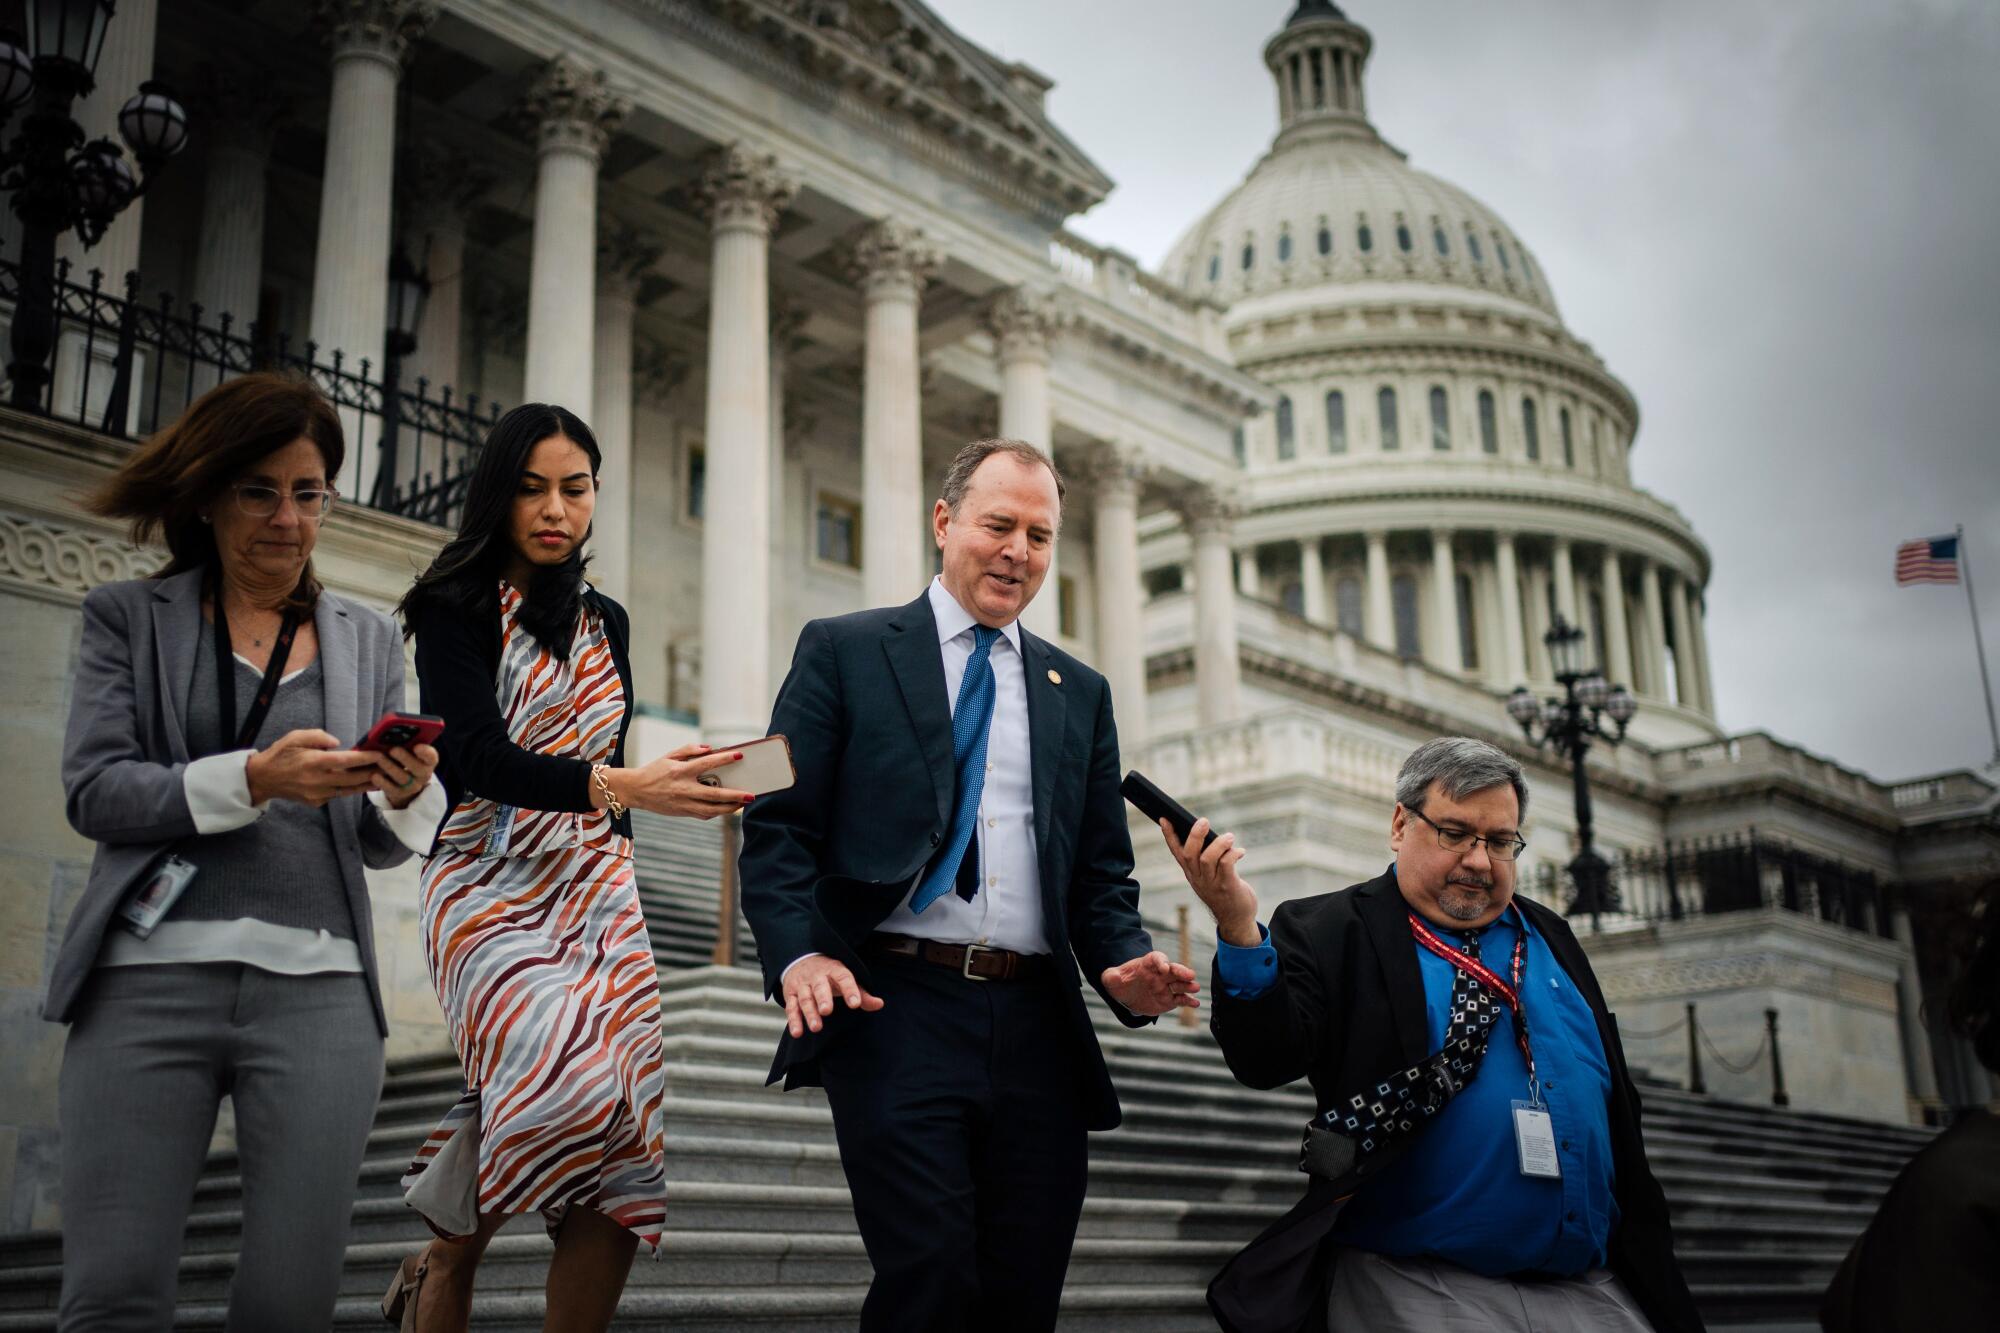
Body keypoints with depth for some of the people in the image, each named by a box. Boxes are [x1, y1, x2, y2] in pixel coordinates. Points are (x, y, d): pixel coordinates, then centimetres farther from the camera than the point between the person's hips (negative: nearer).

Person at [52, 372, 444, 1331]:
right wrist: (254, 779, -15)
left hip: (318, 990, 2)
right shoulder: (129, 617, 10)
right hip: (151, 982, -1)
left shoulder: (368, 639, 16)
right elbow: (92, 792, -1)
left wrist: (406, 795, -8)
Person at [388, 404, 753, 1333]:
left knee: (624, 1154, -8)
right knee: (567, 1081, -27)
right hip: (490, 889, -5)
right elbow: (480, 758, -16)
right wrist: (620, 787, -30)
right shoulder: (456, 609, -1)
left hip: (595, 893, 5)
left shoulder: (605, 622, 16)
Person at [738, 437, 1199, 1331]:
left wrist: (1124, 966, -3)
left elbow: (1101, 871, 17)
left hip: (1037, 1030, 4)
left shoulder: (1081, 693, 18)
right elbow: (778, 829, 1)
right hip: (894, 1012, -4)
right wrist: (797, 955, -15)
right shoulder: (843, 652, 7)